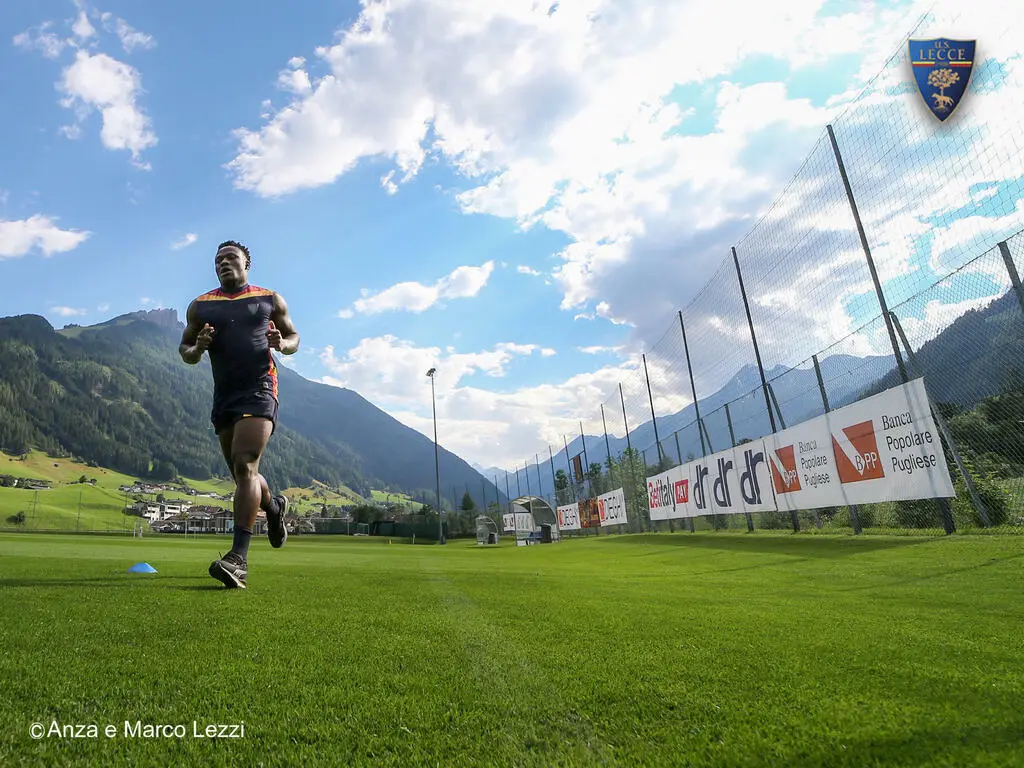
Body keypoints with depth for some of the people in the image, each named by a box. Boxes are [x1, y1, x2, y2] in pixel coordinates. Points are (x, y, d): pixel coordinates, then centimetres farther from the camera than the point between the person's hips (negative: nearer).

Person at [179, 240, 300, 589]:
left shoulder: (270, 299, 9)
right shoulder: (200, 306, 14)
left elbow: (294, 336, 14)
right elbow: (185, 349, 18)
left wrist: (282, 344, -10)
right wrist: (198, 348, -6)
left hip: (259, 390, -4)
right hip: (223, 396, 5)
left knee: (245, 466, -19)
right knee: (242, 473, 11)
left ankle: (238, 557, -20)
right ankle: (274, 506, 43)